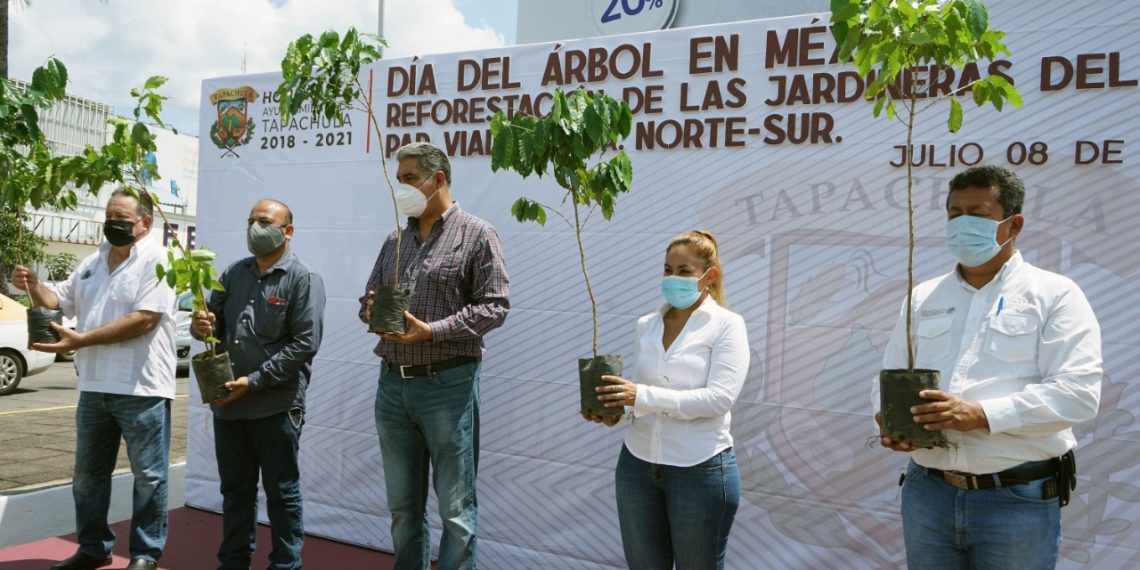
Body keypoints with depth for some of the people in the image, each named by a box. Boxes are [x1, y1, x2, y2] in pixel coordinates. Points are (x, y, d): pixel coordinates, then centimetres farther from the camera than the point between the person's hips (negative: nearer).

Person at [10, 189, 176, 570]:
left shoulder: (156, 260, -11)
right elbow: (59, 301, 23)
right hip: (94, 386, 8)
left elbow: (144, 320, -20)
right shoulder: (92, 263, 13)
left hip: (141, 388, -8)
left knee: (148, 476, 3)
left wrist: (81, 340, -19)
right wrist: (34, 287, 0)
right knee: (88, 474, 16)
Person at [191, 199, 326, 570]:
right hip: (228, 403, 6)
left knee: (282, 493, 6)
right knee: (235, 491, 17)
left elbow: (305, 344, -15)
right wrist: (203, 325, -9)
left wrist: (254, 381, -18)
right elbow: (216, 324, 16)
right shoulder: (233, 274, 12)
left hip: (276, 406, -6)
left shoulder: (302, 279, -7)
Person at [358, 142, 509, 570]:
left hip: (448, 384, -6)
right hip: (393, 383, 6)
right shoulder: (395, 241, 14)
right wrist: (371, 311, -5)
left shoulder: (476, 235, -4)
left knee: (456, 508, 3)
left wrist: (431, 331, -20)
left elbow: (494, 306, -11)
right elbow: (369, 298, 19)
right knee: (403, 504, 16)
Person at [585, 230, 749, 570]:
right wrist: (616, 412, -9)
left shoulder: (726, 325, -7)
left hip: (701, 471, -5)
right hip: (637, 466, 5)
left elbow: (719, 398, -19)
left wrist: (644, 396, -26)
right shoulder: (646, 325, 7)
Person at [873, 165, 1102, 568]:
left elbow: (1077, 392, -12)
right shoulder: (923, 298, 12)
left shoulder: (1054, 294, -1)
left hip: (1017, 500, -4)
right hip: (927, 491, 4)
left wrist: (981, 414, -22)